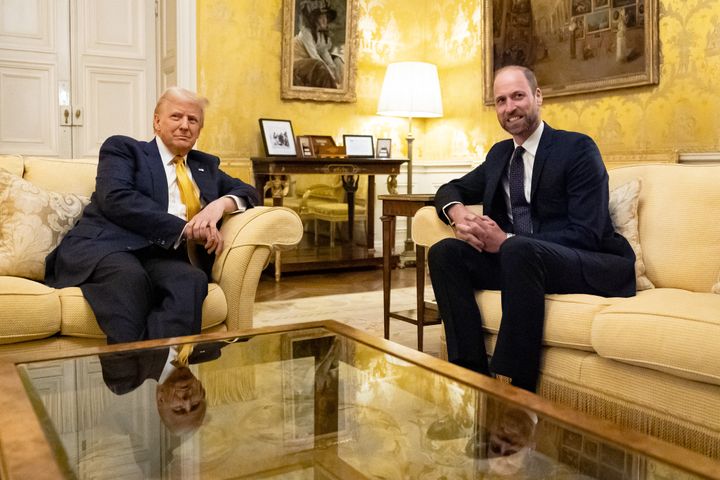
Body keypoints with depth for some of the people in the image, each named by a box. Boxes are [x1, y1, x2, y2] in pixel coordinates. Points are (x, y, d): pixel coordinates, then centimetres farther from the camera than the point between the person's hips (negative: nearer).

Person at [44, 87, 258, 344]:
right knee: (131, 276, -39)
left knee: (192, 280, -34)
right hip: (104, 247, -3)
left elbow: (247, 192, 26)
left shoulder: (206, 166, 29)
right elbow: (115, 198, -5)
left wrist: (222, 203, 0)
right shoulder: (122, 148, 14)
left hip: (163, 256, 3)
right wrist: (184, 229, -14)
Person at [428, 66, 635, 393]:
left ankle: (514, 387, -30)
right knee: (444, 252, -14)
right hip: (516, 259, 6)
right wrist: (458, 213, -7)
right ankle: (474, 374, -18)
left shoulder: (577, 148, -6)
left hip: (591, 266, -6)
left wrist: (507, 240, -22)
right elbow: (450, 190, 19)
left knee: (519, 250, -37)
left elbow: (586, 234, -14)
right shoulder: (499, 154, 15)